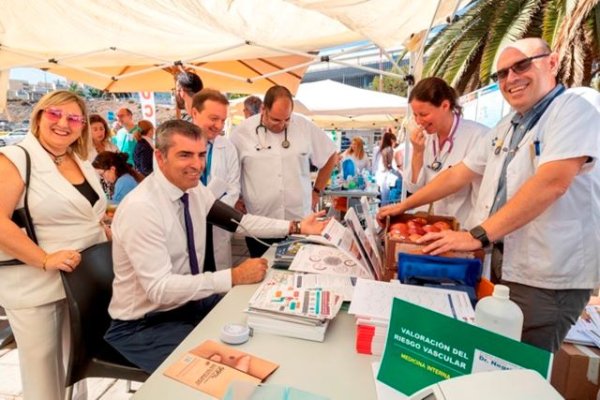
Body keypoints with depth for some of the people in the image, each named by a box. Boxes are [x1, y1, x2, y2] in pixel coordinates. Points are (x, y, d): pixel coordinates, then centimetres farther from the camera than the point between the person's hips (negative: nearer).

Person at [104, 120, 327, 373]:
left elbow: (240, 222, 0)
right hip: (144, 324, -6)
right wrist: (234, 277, -32)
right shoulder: (140, 209, -27)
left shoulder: (194, 190, -4)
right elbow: (160, 289, -30)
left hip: (190, 300, 7)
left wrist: (296, 227, -4)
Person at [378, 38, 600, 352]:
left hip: (545, 277, -7)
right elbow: (458, 174, 16)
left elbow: (552, 183, -24)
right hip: (500, 262, 7)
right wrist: (403, 206, 16)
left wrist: (477, 236, -27)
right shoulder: (506, 127, 13)